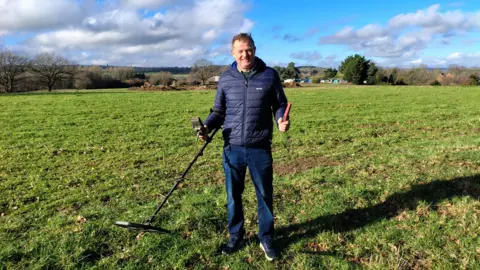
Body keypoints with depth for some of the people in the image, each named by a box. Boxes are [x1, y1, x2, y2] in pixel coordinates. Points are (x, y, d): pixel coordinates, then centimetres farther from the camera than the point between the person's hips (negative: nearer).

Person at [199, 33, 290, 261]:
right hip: (232, 148, 2)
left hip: (260, 148, -1)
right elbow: (219, 111, 10)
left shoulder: (270, 75, -1)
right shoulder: (225, 79, 3)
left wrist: (281, 119, -15)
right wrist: (207, 126, -9)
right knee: (233, 195, 13)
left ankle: (266, 239, 30)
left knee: (265, 195, 10)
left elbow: (280, 104, 6)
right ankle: (235, 236, 34)